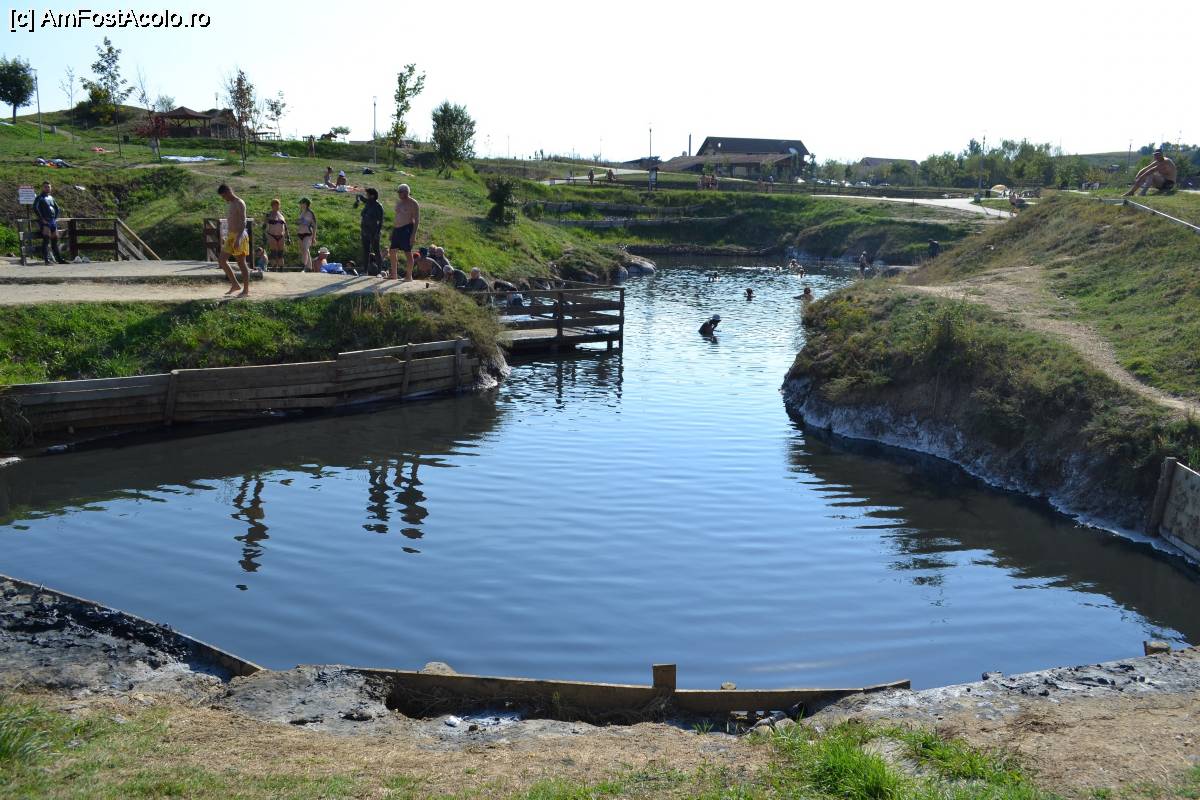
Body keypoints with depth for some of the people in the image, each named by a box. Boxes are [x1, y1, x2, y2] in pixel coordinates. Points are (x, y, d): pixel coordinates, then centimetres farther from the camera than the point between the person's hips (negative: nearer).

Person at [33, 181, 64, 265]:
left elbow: (57, 208, 28)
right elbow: (35, 208, -12)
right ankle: (46, 259, -22)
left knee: (55, 238, 9)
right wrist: (42, 219, -16)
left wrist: (56, 218, 16)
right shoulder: (39, 198, 0)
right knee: (46, 238, -17)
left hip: (53, 221, 7)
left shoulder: (51, 197, 19)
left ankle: (58, 258, 15)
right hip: (44, 221, -7)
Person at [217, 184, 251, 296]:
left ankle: (246, 290, 2)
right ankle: (235, 285, 10)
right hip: (230, 236, 9)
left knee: (242, 263, -4)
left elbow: (243, 222, -20)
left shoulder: (240, 203, -12)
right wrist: (227, 238, 22)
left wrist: (238, 238, -29)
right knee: (222, 260, 3)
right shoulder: (231, 204, 17)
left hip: (239, 236, -9)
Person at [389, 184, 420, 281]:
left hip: (407, 229, -9)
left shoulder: (413, 204, -8)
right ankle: (394, 275, 18)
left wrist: (414, 234, -19)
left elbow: (417, 220, -12)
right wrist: (392, 230, 19)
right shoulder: (399, 202, 16)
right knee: (392, 251, 9)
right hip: (397, 229, 9)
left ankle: (409, 276, 0)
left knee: (408, 253, -7)